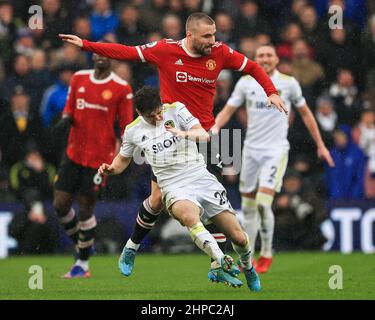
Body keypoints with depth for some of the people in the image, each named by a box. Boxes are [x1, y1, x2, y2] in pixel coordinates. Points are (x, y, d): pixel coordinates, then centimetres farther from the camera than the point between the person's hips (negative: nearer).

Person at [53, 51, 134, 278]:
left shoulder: (122, 88, -5)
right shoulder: (79, 78, 8)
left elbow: (127, 125, -2)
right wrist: (66, 119, -5)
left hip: (99, 157, -5)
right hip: (74, 154, 5)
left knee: (85, 208, -2)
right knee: (60, 204, 1)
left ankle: (83, 264, 14)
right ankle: (82, 244, 27)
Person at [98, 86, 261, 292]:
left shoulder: (176, 110, -1)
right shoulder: (133, 131, 5)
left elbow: (204, 135, -12)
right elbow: (123, 160, 22)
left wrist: (184, 134, -33)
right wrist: (110, 169, -1)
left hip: (202, 178, 1)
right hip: (175, 188, -1)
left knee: (238, 237, -4)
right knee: (189, 216, -40)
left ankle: (247, 267, 29)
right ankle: (223, 263, -39)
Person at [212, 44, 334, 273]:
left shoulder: (288, 83, 0)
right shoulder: (246, 82, 4)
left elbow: (305, 113, 10)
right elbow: (228, 110, 5)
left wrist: (320, 145, 13)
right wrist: (215, 127, -15)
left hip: (276, 151, -3)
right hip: (251, 150, 3)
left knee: (263, 203, -17)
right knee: (248, 206, 5)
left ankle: (266, 254, 0)